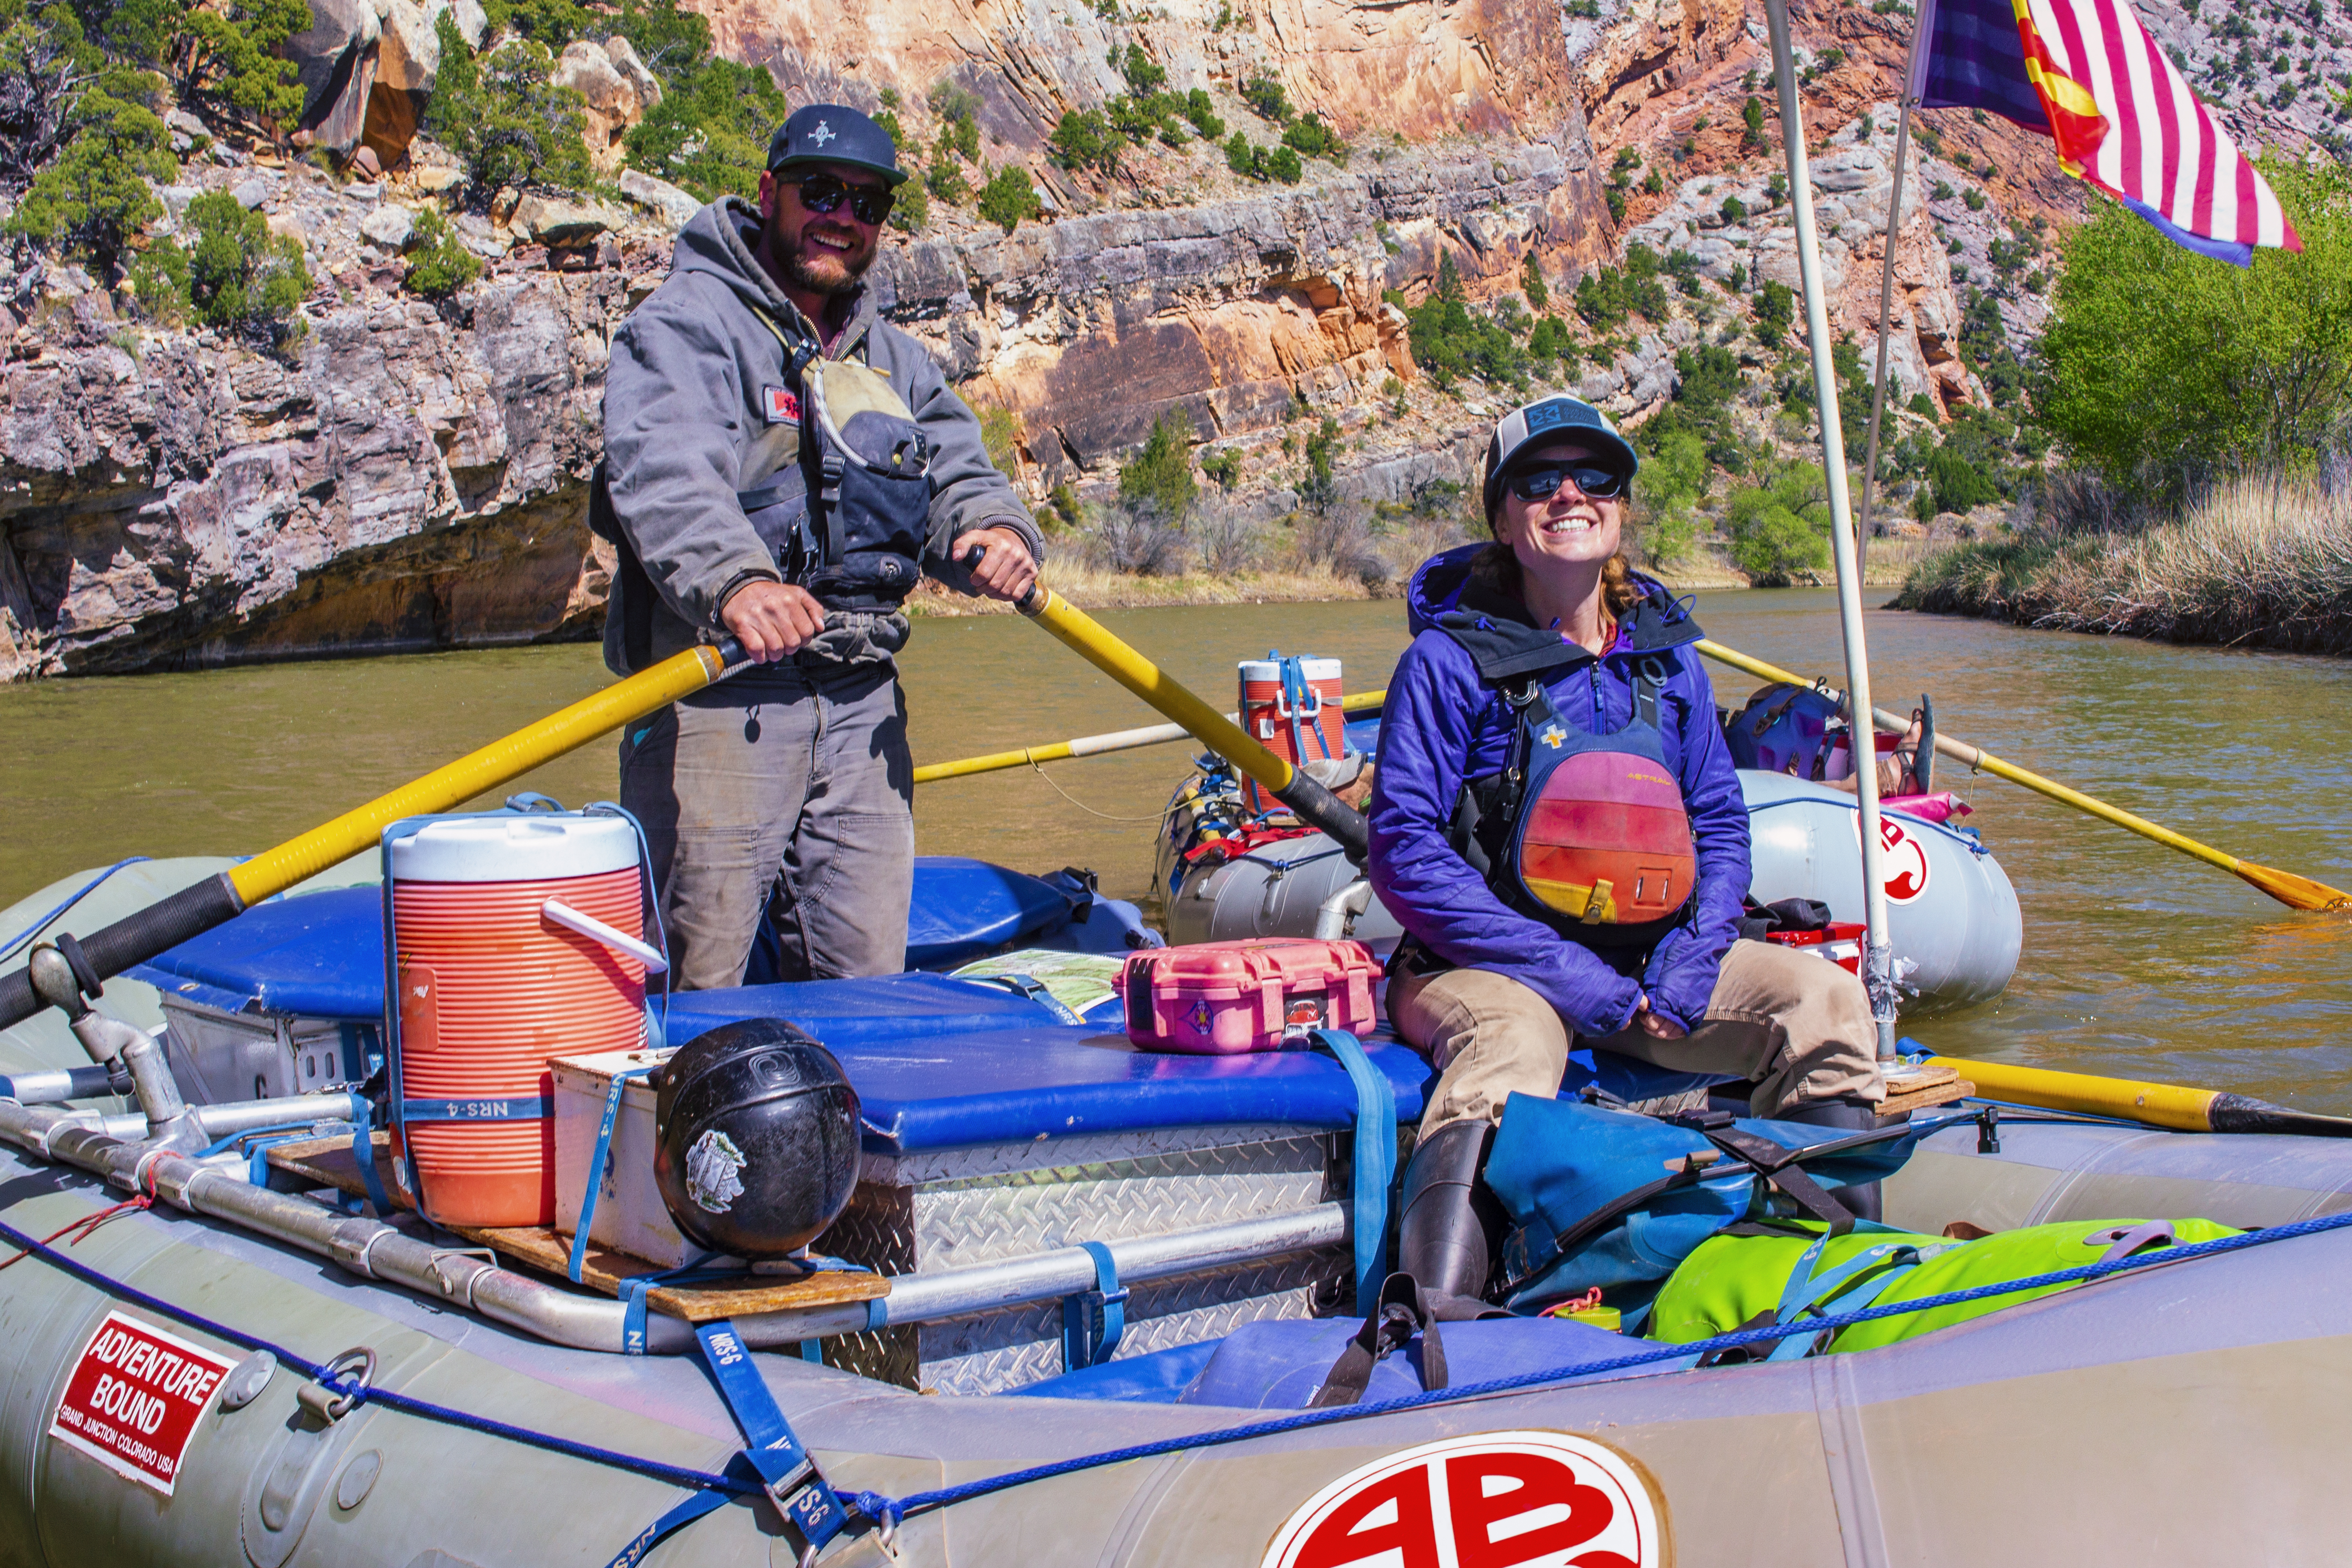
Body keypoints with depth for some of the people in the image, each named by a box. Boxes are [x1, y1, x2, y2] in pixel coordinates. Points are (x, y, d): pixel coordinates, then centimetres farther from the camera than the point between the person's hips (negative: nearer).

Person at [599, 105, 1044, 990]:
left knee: (867, 980, 9)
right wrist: (734, 580, -40)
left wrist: (991, 528, -12)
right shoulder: (685, 323, -2)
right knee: (692, 987, -8)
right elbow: (665, 474, -20)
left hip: (863, 705, 7)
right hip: (716, 694, -6)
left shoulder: (893, 360, 23)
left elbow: (954, 475, 15)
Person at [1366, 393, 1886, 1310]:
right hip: (1485, 966, -5)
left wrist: (1691, 960, -7)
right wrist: (1572, 977, -19)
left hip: (1650, 963, 5)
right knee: (1511, 1044, -38)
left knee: (1825, 999, -13)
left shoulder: (1665, 655, 8)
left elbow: (1720, 826, 13)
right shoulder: (1451, 660, -8)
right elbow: (1405, 854, -13)